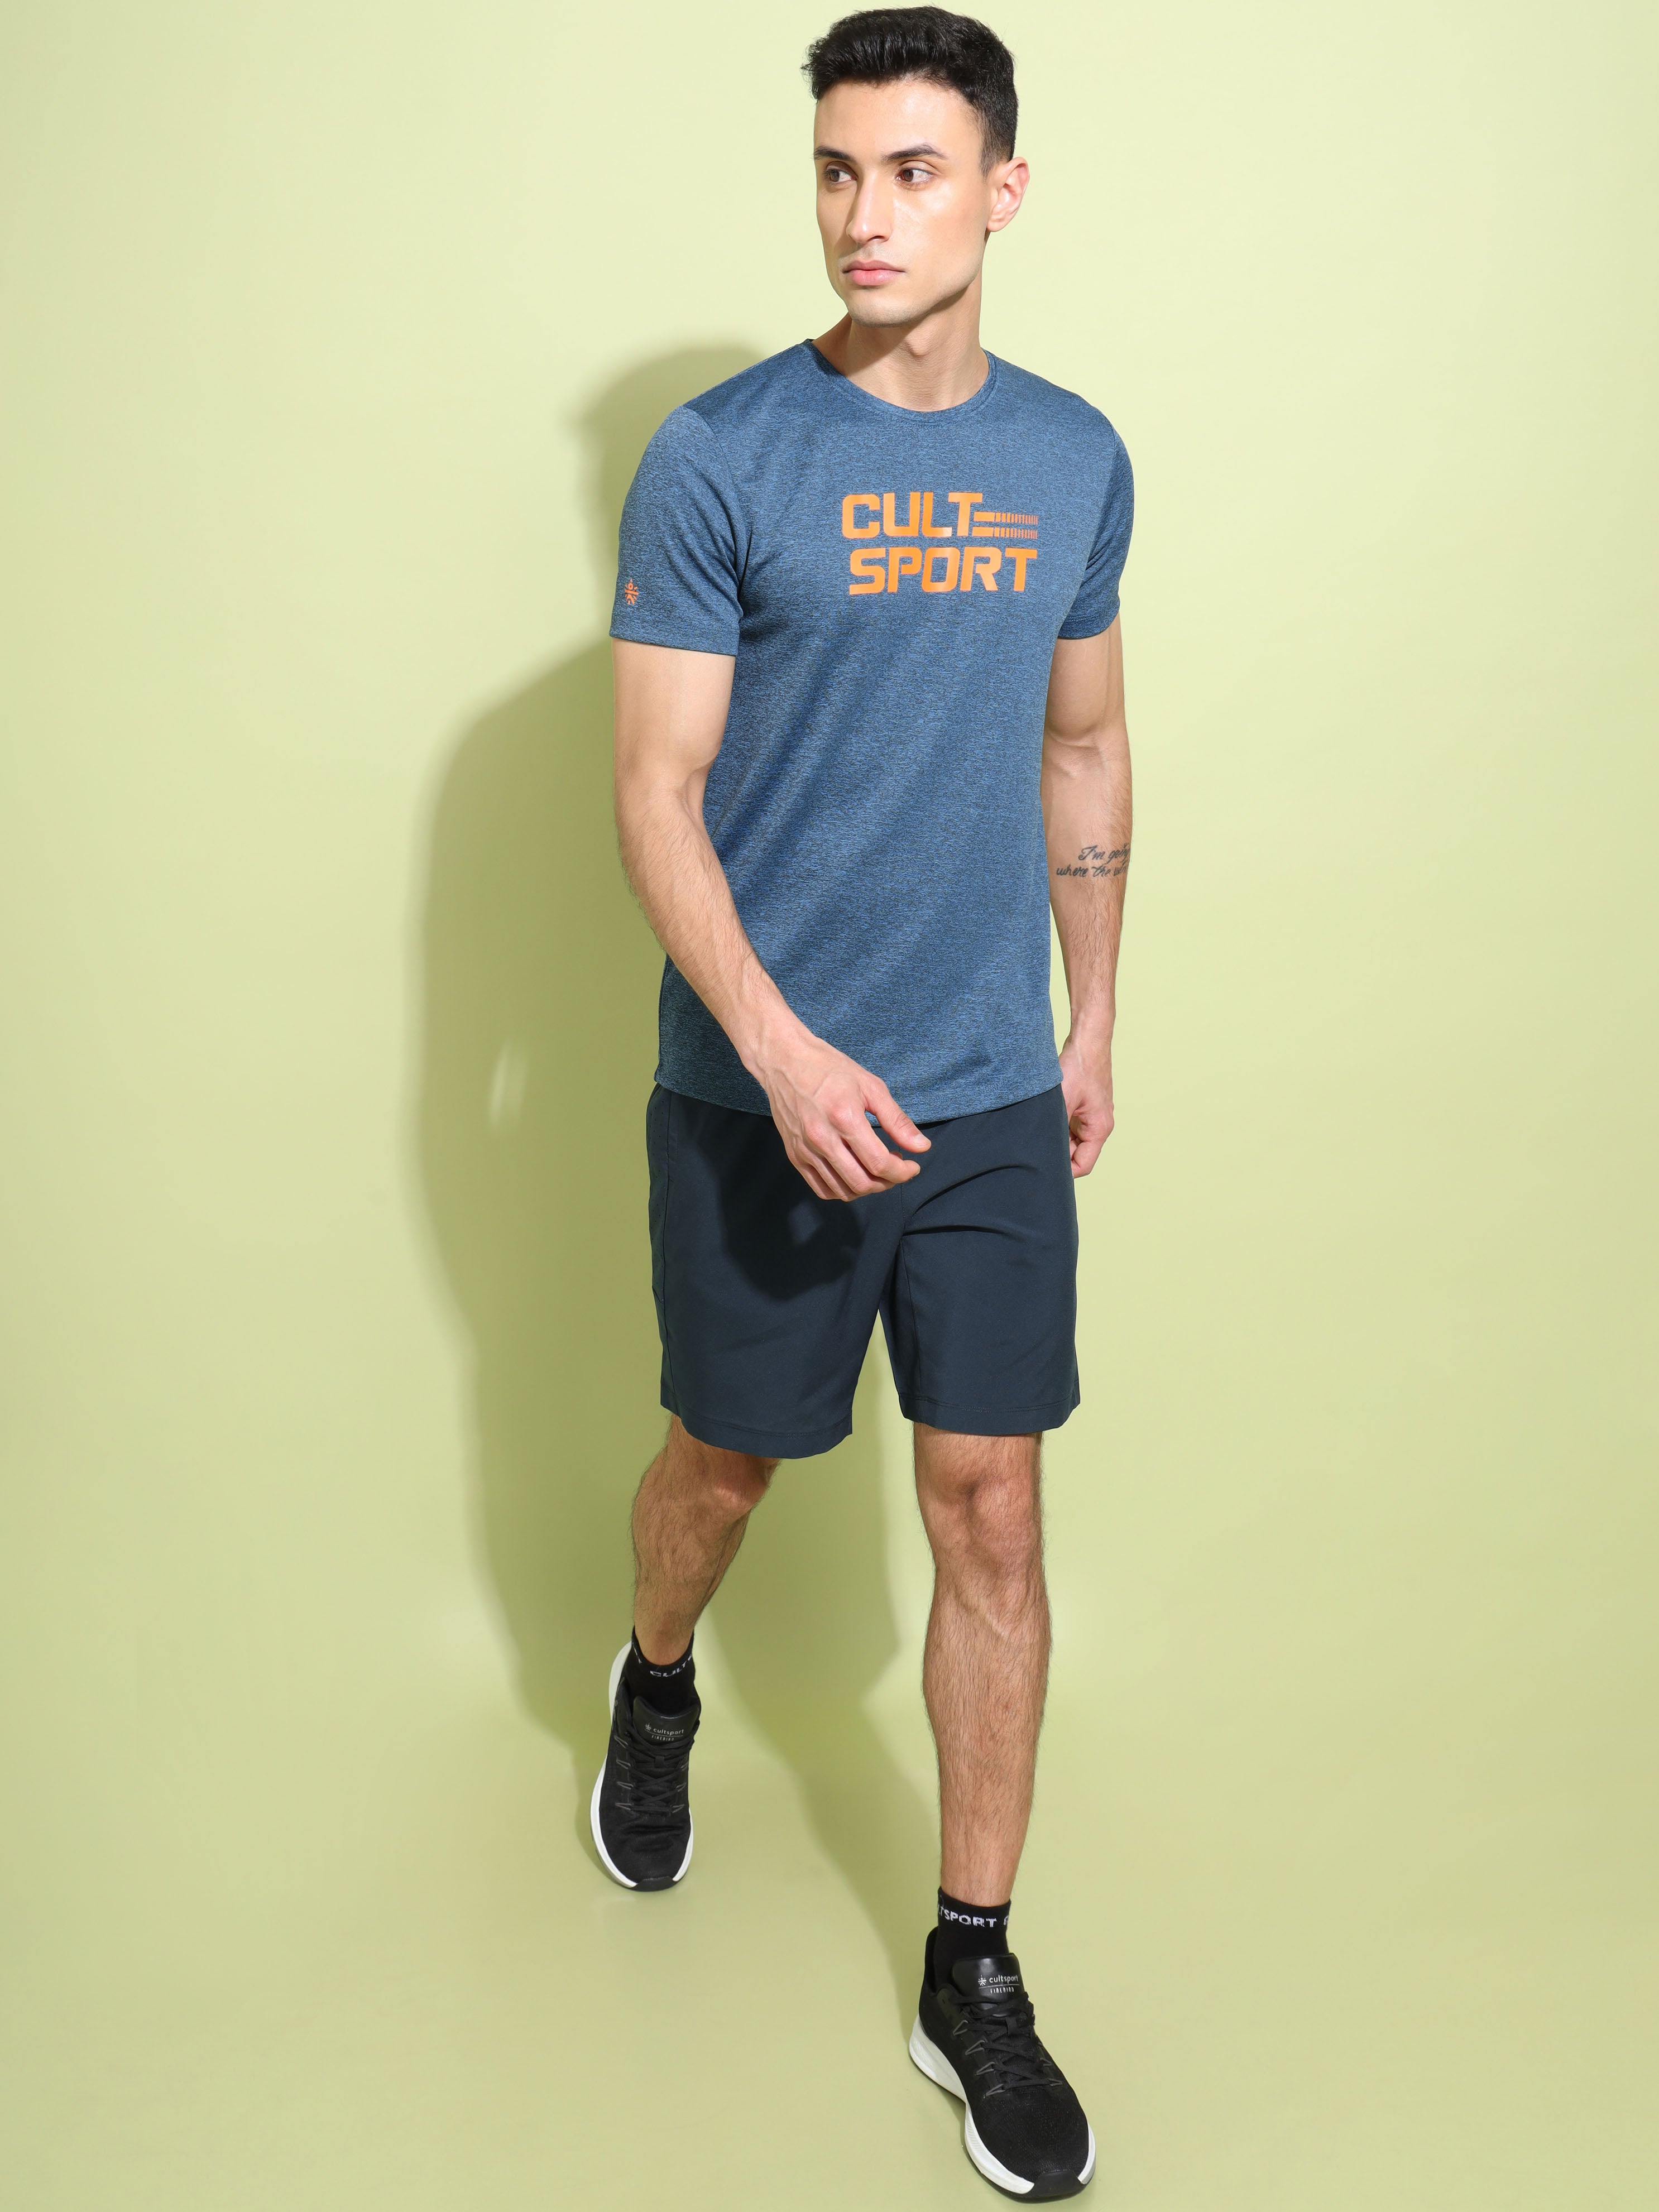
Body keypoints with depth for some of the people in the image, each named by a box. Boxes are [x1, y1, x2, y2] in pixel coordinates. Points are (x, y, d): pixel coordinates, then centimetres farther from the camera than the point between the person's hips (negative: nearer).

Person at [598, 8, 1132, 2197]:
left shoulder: (1075, 457, 4)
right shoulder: (718, 459, -9)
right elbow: (655, 795, -10)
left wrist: (1094, 1014, 14)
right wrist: (784, 1053, -21)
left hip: (996, 1098, 3)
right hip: (760, 1093, -3)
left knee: (992, 1517, 5)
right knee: (726, 1458, 15)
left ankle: (976, 1974, 20)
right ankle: (656, 1691, 50)